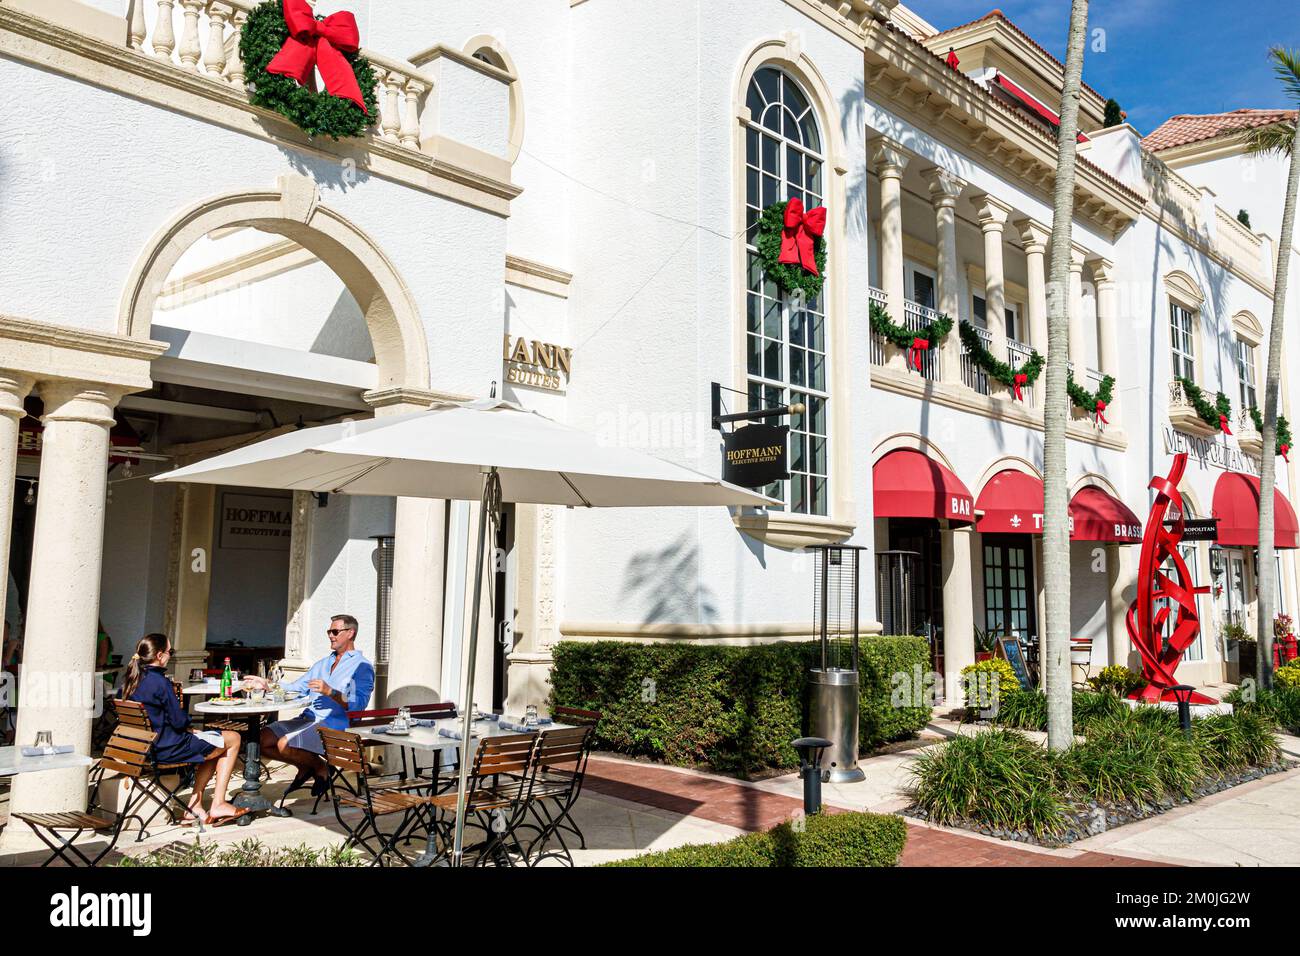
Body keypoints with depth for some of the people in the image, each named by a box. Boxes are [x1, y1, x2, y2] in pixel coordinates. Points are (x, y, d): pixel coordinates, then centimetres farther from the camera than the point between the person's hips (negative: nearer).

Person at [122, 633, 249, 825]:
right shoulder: (160, 682, -22)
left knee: (213, 745, 26)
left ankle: (195, 805, 16)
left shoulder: (132, 680, 5)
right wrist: (186, 719, 4)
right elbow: (179, 721, -19)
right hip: (168, 748, -9)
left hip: (145, 747, 9)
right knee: (233, 739, 5)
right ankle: (218, 804, 9)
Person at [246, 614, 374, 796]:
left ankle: (320, 767, 2)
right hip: (307, 719, 8)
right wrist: (267, 684, 15)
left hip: (334, 725, -8)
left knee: (285, 744, -27)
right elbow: (297, 688, 27)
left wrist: (330, 692, -26)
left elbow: (357, 705, -15)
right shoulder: (323, 663, 26)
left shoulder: (362, 666, -2)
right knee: (262, 740, -7)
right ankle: (305, 767, 13)